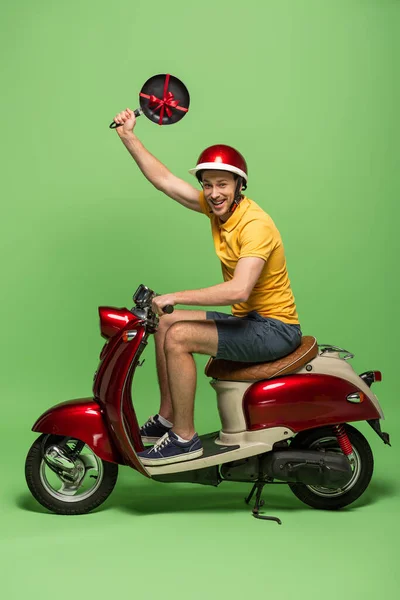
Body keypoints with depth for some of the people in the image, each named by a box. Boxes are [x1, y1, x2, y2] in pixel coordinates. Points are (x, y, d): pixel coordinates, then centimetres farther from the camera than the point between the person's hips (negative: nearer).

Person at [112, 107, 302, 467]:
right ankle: (166, 418, 15)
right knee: (166, 323, 10)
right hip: (246, 319, 9)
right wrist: (129, 137, 2)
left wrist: (175, 297, -29)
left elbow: (238, 290, -34)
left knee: (178, 337, -20)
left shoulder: (255, 224, -23)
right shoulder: (216, 205, 3)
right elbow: (165, 180, 6)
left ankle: (184, 438, -9)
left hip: (275, 328, -9)